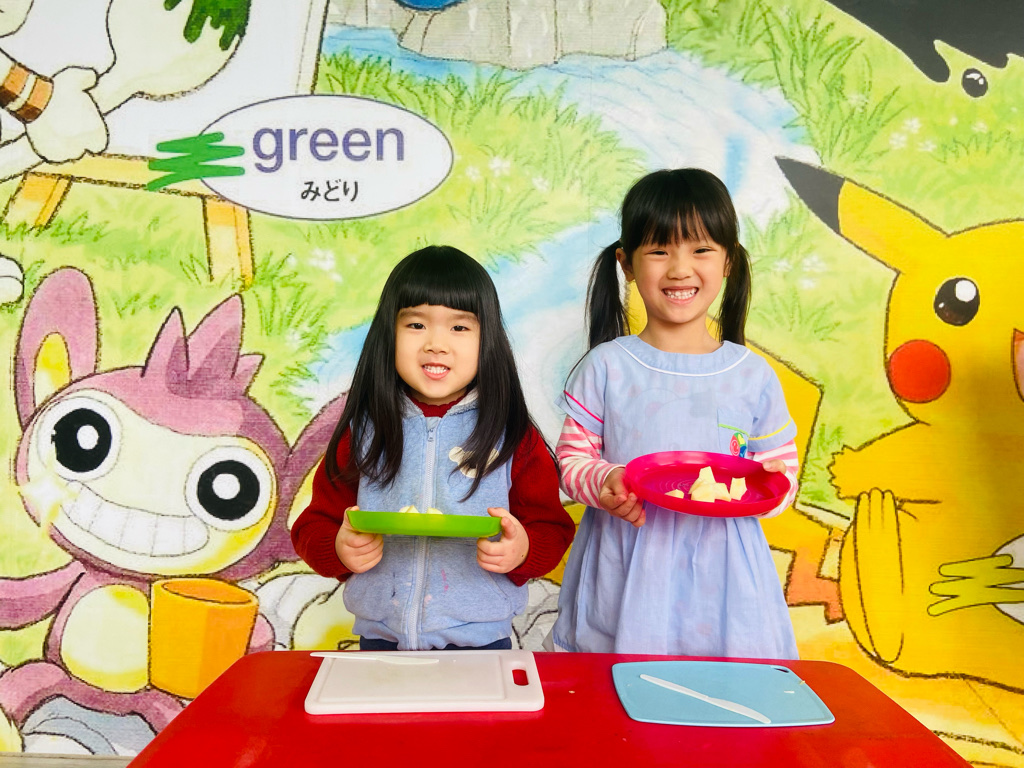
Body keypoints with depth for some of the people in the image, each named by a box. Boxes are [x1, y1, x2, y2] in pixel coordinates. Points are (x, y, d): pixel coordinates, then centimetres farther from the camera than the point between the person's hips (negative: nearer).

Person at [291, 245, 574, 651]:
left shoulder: (513, 437, -6)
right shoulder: (362, 433, -2)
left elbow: (553, 529, -2)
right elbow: (313, 527, 2)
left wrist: (522, 550, -22)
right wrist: (339, 550, -18)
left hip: (480, 643, -1)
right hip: (380, 639, 2)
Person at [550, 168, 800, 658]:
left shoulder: (754, 377, 1)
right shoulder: (606, 367, -3)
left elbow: (783, 473, 7)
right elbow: (572, 459, 0)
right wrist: (604, 482, -19)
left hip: (720, 580, 1)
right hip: (623, 581, -1)